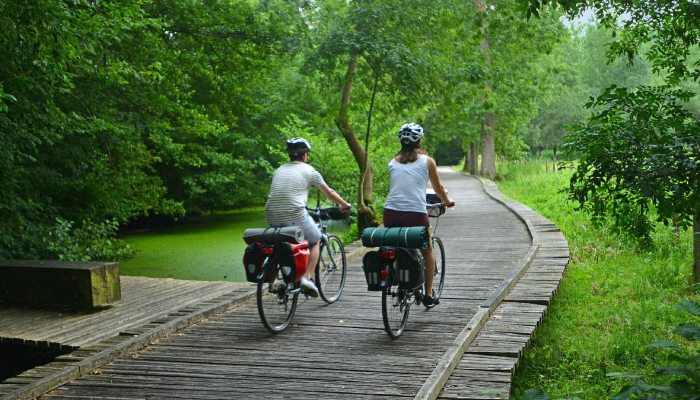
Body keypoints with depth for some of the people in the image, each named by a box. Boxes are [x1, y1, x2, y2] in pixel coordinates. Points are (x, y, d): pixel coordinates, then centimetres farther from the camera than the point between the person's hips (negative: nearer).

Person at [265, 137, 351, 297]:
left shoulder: (279, 170, 20)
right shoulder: (308, 170, 6)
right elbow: (329, 194, 15)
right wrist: (345, 205, 34)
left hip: (272, 219, 5)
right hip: (295, 217, -5)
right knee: (315, 241, 20)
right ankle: (307, 277, 3)